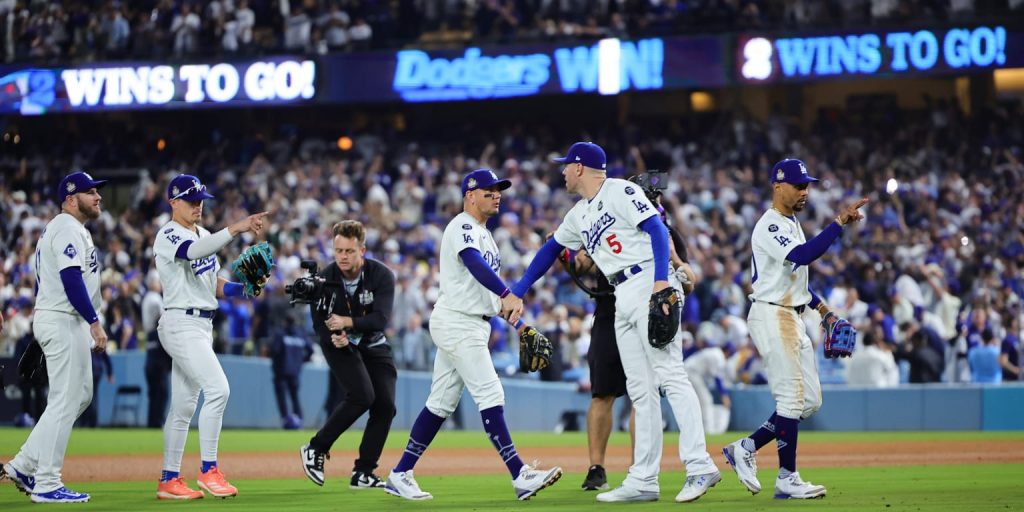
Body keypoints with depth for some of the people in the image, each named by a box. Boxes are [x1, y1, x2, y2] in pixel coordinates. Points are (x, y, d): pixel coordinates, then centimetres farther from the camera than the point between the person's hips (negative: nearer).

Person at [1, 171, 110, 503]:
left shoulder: (57, 228, 20)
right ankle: (46, 484, -6)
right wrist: (95, 323, -24)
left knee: (80, 395, 14)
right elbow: (72, 279, -23)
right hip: (63, 322, -11)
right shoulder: (69, 229, -12)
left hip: (67, 323, 11)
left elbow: (42, 281, 23)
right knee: (65, 401, -8)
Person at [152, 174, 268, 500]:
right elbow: (196, 251, -32)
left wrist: (244, 288, -2)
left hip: (203, 325, 9)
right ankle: (209, 471, -16)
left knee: (184, 406, 10)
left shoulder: (204, 235, 17)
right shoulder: (168, 236, -10)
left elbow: (216, 286, 18)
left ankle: (169, 480, 14)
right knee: (217, 389, -20)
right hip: (181, 323, -9)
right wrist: (236, 228, -41)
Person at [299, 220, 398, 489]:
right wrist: (334, 338, -32)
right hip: (340, 345, -3)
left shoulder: (382, 275, -19)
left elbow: (381, 319, -28)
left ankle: (363, 473, 2)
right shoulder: (324, 280, -17)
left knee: (385, 405, -8)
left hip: (374, 346, 3)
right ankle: (316, 448, -10)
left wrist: (349, 322, -42)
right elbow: (319, 324, -11)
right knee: (362, 395, -24)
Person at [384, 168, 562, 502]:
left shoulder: (483, 234, 22)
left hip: (473, 324, 10)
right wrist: (506, 296, -45)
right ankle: (520, 477, -18)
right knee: (490, 396, -14)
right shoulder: (462, 227, -11)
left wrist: (518, 321, 15)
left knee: (441, 403, 10)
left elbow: (485, 280, 24)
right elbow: (474, 263, -31)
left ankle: (400, 475, 14)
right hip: (457, 322, -10)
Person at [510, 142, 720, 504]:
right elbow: (550, 250, 33)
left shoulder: (620, 191, -3)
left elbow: (657, 229, -13)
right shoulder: (579, 215, 22)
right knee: (640, 391, 5)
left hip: (650, 286, -9)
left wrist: (661, 280, -25)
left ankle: (699, 466, -23)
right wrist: (517, 294, 32)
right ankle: (644, 481, 4)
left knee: (669, 375, -17)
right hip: (622, 300, 9)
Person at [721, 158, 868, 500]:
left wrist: (821, 307, 19)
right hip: (771, 316, -10)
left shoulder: (791, 224, 19)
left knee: (809, 400, 8)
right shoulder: (770, 226, -14)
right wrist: (840, 223, -33)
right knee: (792, 398, -10)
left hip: (793, 318, 10)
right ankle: (787, 480, -4)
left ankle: (745, 449, 14)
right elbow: (802, 256, -31)